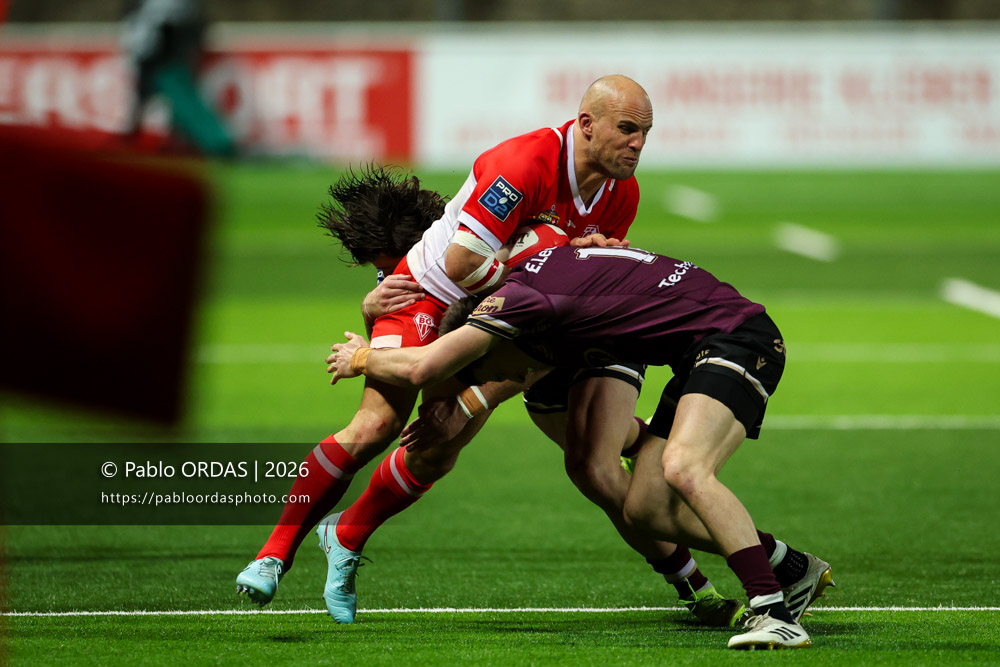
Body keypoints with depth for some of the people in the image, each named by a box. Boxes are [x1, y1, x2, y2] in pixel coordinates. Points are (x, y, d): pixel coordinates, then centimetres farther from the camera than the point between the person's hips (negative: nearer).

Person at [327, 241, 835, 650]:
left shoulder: (522, 295, -14)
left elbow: (421, 369, -14)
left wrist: (360, 358, 3)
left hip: (737, 334, -10)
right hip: (699, 355, 10)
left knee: (683, 471, -31)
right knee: (646, 509, 5)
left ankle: (775, 613, -34)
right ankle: (794, 571, 18)